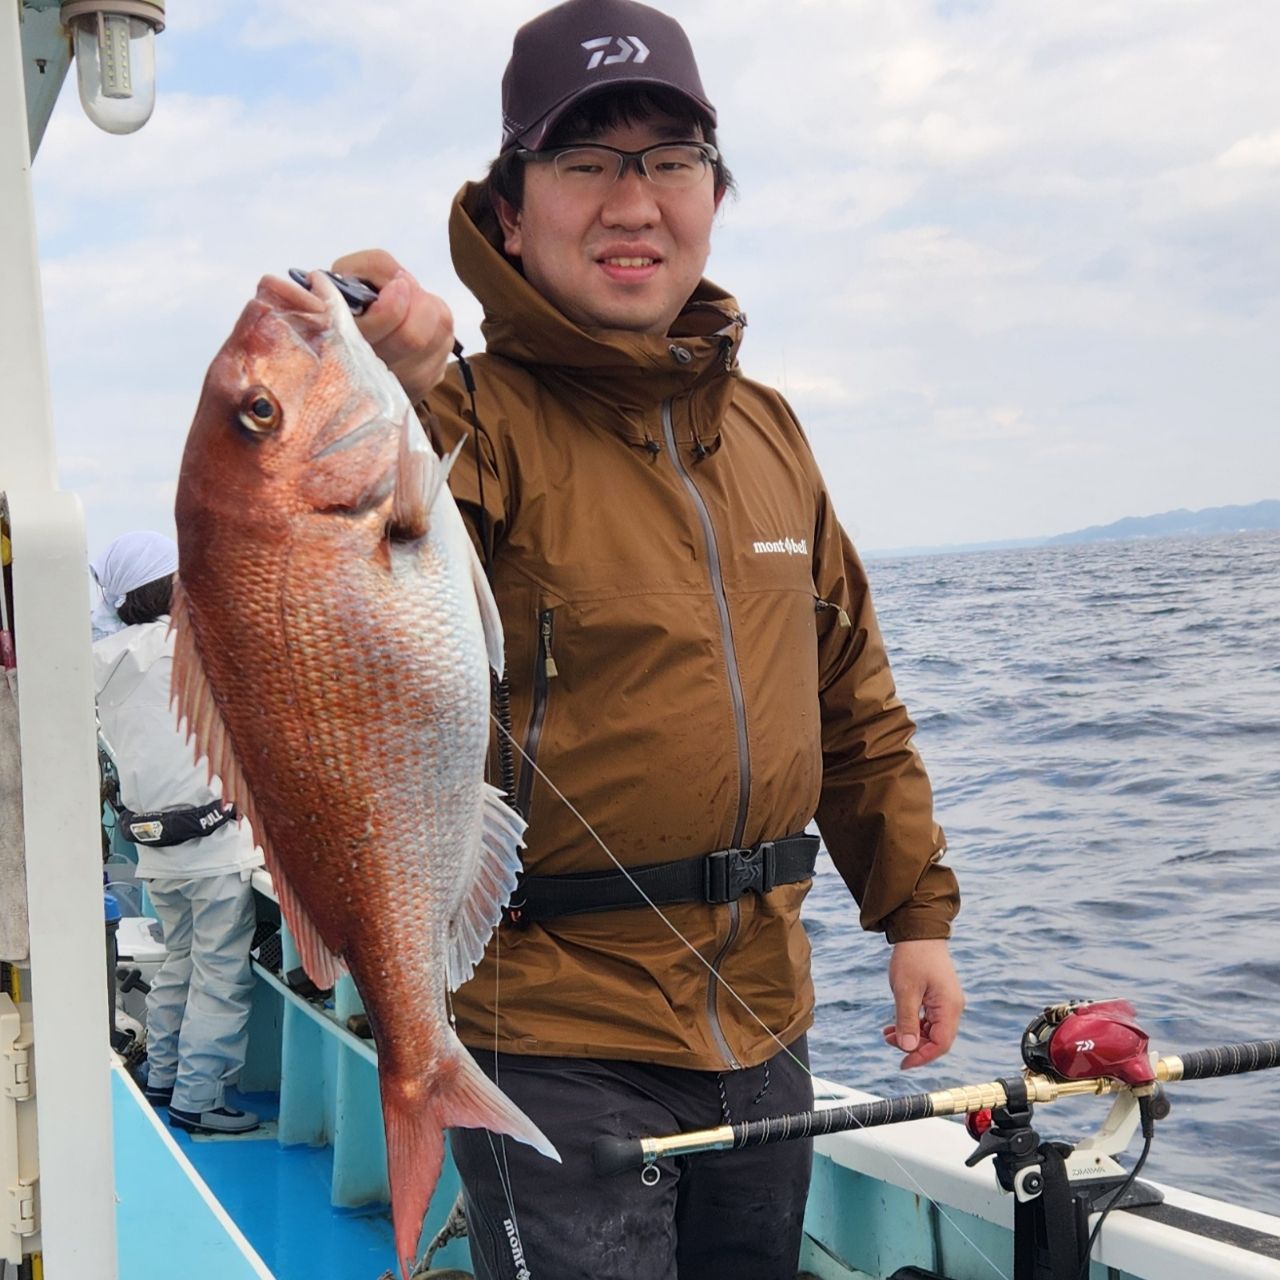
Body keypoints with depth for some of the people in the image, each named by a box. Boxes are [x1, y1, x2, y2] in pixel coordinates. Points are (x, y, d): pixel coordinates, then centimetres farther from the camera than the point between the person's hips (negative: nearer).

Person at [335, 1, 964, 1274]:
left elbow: (853, 697, 15)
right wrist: (392, 402, -48)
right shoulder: (473, 420, -12)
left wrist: (916, 908, 14)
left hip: (760, 1020, 7)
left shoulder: (764, 428, 8)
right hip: (552, 1036, -6)